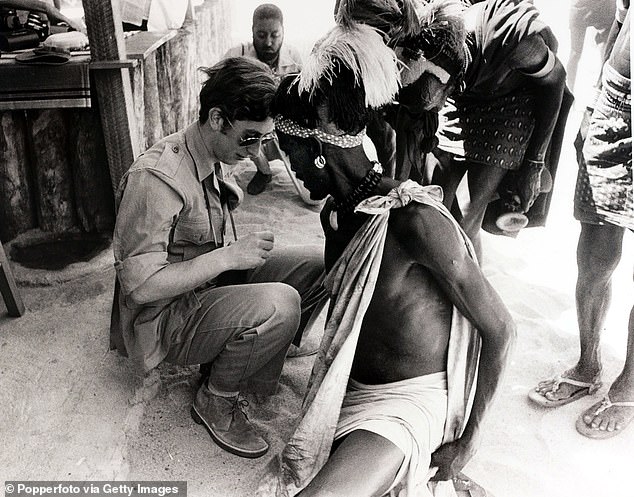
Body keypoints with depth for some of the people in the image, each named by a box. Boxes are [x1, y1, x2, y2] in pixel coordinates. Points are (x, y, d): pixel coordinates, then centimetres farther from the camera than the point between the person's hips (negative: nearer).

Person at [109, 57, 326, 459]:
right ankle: (216, 401, -6)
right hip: (165, 319, -8)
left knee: (317, 265, -4)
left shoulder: (215, 159, 3)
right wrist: (228, 256, -28)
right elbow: (140, 286, -27)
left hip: (210, 285, 9)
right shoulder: (157, 177, -25)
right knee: (279, 304, -32)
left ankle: (246, 358, 6)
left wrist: (245, 251, -4)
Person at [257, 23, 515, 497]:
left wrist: (469, 441, -11)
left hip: (408, 402, -7)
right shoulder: (335, 213, 1)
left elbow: (500, 329, -16)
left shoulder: (416, 221, -23)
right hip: (349, 391, 7)